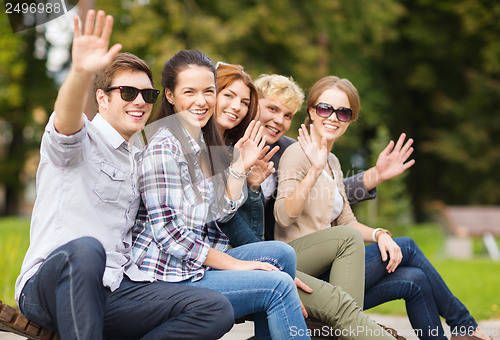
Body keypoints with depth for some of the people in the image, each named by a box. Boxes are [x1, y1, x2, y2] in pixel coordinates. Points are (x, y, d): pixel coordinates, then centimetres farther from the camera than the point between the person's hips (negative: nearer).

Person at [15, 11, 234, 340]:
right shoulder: (80, 140, 2)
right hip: (49, 286, -6)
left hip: (115, 288, 6)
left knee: (218, 310, -16)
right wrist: (81, 72, -46)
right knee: (85, 249, -42)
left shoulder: (140, 159, 24)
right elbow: (66, 117, -23)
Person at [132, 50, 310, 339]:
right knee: (278, 284, -14)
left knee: (281, 253, 3)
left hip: (197, 259, 9)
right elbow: (167, 233, -20)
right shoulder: (163, 149, -16)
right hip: (168, 276, -9)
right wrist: (233, 265, -17)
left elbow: (220, 213, 11)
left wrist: (240, 167, 1)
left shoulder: (203, 144, 13)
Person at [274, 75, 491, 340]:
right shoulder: (298, 153, -7)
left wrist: (379, 235, -4)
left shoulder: (332, 162, 19)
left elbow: (346, 223, 16)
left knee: (414, 280, -7)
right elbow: (284, 216, -21)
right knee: (407, 246, -7)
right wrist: (314, 171, -33)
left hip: (328, 273, 8)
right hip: (305, 276, -8)